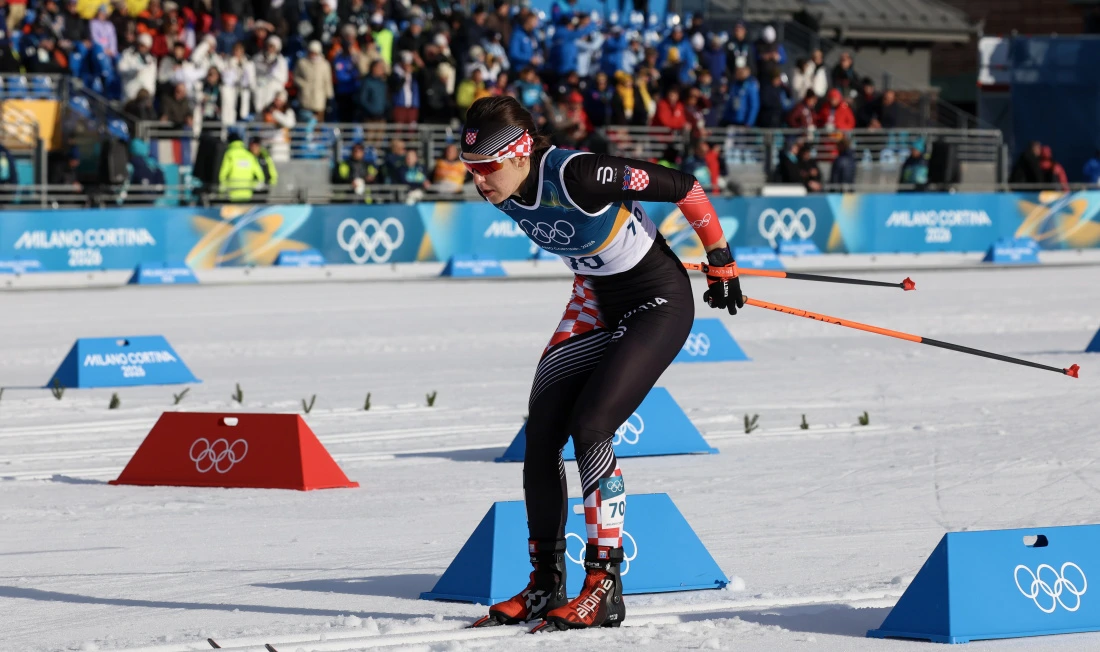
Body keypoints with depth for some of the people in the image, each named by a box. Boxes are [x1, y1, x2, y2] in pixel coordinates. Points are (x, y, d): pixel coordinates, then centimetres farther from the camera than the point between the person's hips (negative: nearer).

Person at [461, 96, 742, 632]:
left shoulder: (576, 176, -32)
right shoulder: (502, 192, -9)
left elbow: (683, 188, -23)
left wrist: (720, 261, -13)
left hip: (659, 303, -8)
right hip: (597, 303, 8)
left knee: (588, 428, -19)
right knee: (541, 435, -1)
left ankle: (605, 588, -12)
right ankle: (546, 584, 10)